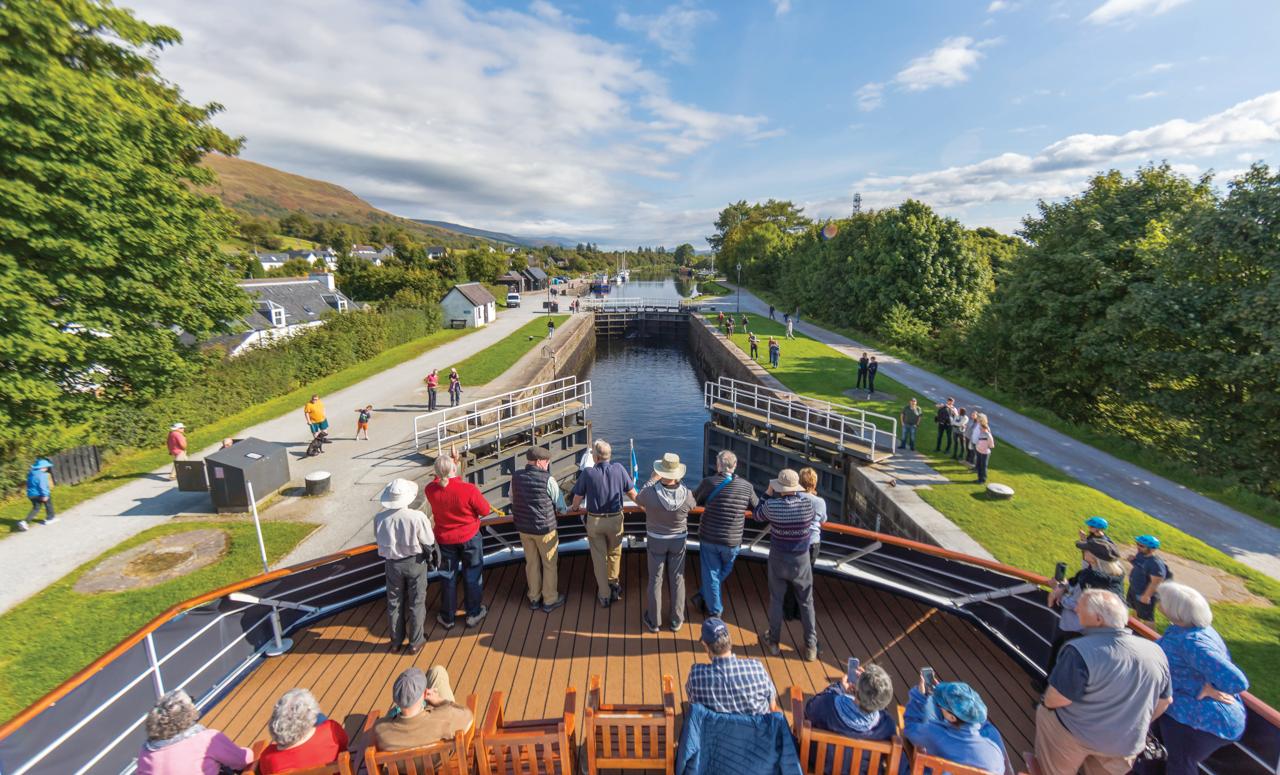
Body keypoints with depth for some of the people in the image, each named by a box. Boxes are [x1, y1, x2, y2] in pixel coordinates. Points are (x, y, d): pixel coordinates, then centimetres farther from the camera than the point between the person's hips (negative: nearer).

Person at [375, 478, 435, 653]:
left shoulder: (379, 518, -19)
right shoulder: (418, 517, -27)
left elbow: (380, 542, -3)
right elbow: (429, 543, -14)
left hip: (392, 564, 2)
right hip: (415, 562, -2)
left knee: (394, 602, 21)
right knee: (416, 602, 16)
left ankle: (396, 642, 36)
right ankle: (415, 642, 29)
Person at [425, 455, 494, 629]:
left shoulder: (431, 490, -18)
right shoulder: (469, 489, -29)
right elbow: (485, 511, -15)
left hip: (445, 539, 3)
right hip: (470, 537, -3)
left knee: (449, 577, 20)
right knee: (472, 575, 17)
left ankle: (447, 617, 34)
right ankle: (473, 614, 31)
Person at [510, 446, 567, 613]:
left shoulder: (516, 477, -7)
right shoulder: (548, 480, -21)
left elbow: (512, 500, 7)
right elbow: (561, 505, -11)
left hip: (523, 528, 5)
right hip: (544, 528, -5)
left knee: (531, 563, 21)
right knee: (550, 564, 15)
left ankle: (534, 599, 35)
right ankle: (550, 601, 28)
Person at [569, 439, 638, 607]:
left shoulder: (587, 473, -16)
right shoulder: (619, 468, -12)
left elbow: (577, 499, -7)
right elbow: (632, 493, -3)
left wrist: (574, 507, 17)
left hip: (594, 521, -1)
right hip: (615, 519, 1)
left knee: (599, 558, 14)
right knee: (614, 554, 24)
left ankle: (604, 596, 23)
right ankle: (614, 585, 40)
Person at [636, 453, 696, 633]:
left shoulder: (650, 493, -28)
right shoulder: (686, 494, -23)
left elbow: (638, 500, -3)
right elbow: (693, 504, 2)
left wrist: (652, 480, 3)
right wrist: (678, 484, 6)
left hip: (656, 540, -1)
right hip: (678, 541, 1)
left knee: (655, 580, 14)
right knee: (677, 580, 16)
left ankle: (653, 621, 27)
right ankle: (677, 620, 29)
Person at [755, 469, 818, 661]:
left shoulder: (772, 505, -20)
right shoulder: (807, 503, -17)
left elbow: (757, 515, 1)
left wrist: (767, 493, 6)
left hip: (778, 559, -1)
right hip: (801, 560, 1)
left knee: (776, 600, 16)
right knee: (806, 603, 17)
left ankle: (773, 642, 31)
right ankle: (811, 647, 26)